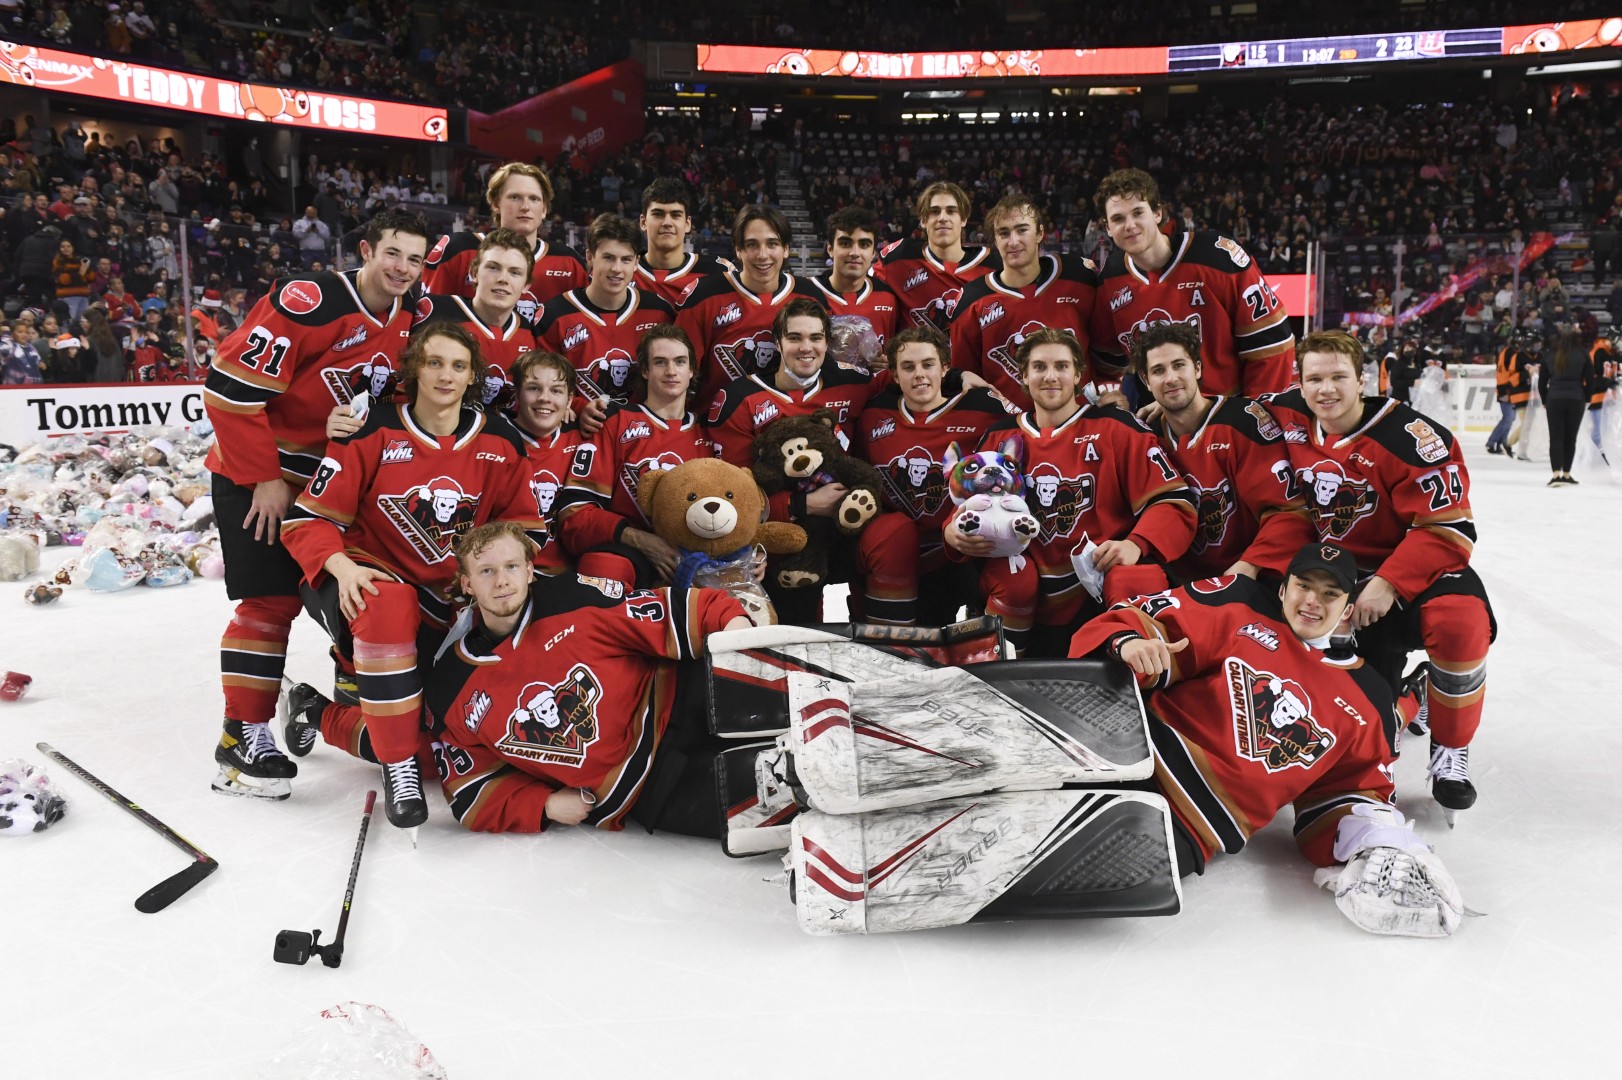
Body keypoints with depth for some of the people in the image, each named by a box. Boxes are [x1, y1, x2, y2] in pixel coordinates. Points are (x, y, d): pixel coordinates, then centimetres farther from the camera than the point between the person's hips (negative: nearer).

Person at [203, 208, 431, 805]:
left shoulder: (408, 325, 2)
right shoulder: (310, 301, -22)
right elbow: (230, 382, -23)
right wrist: (264, 478, -19)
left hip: (331, 477, 7)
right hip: (255, 472, -7)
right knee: (272, 600, -10)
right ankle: (242, 739, 0)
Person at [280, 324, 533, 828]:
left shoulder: (500, 442, -2)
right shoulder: (375, 432, -12)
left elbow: (520, 524, 7)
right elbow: (308, 517, -10)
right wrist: (341, 566, -28)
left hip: (451, 595, 4)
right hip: (372, 578, -4)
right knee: (388, 607, -41)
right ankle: (398, 768, -29)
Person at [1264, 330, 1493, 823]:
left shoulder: (1407, 437, -19)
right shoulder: (1290, 423, -4)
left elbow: (1449, 528, -20)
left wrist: (1389, 584, -28)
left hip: (1416, 571, -3)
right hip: (1337, 577, 4)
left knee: (1460, 621, -36)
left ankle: (1450, 750, -13)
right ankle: (1412, 699, 28)